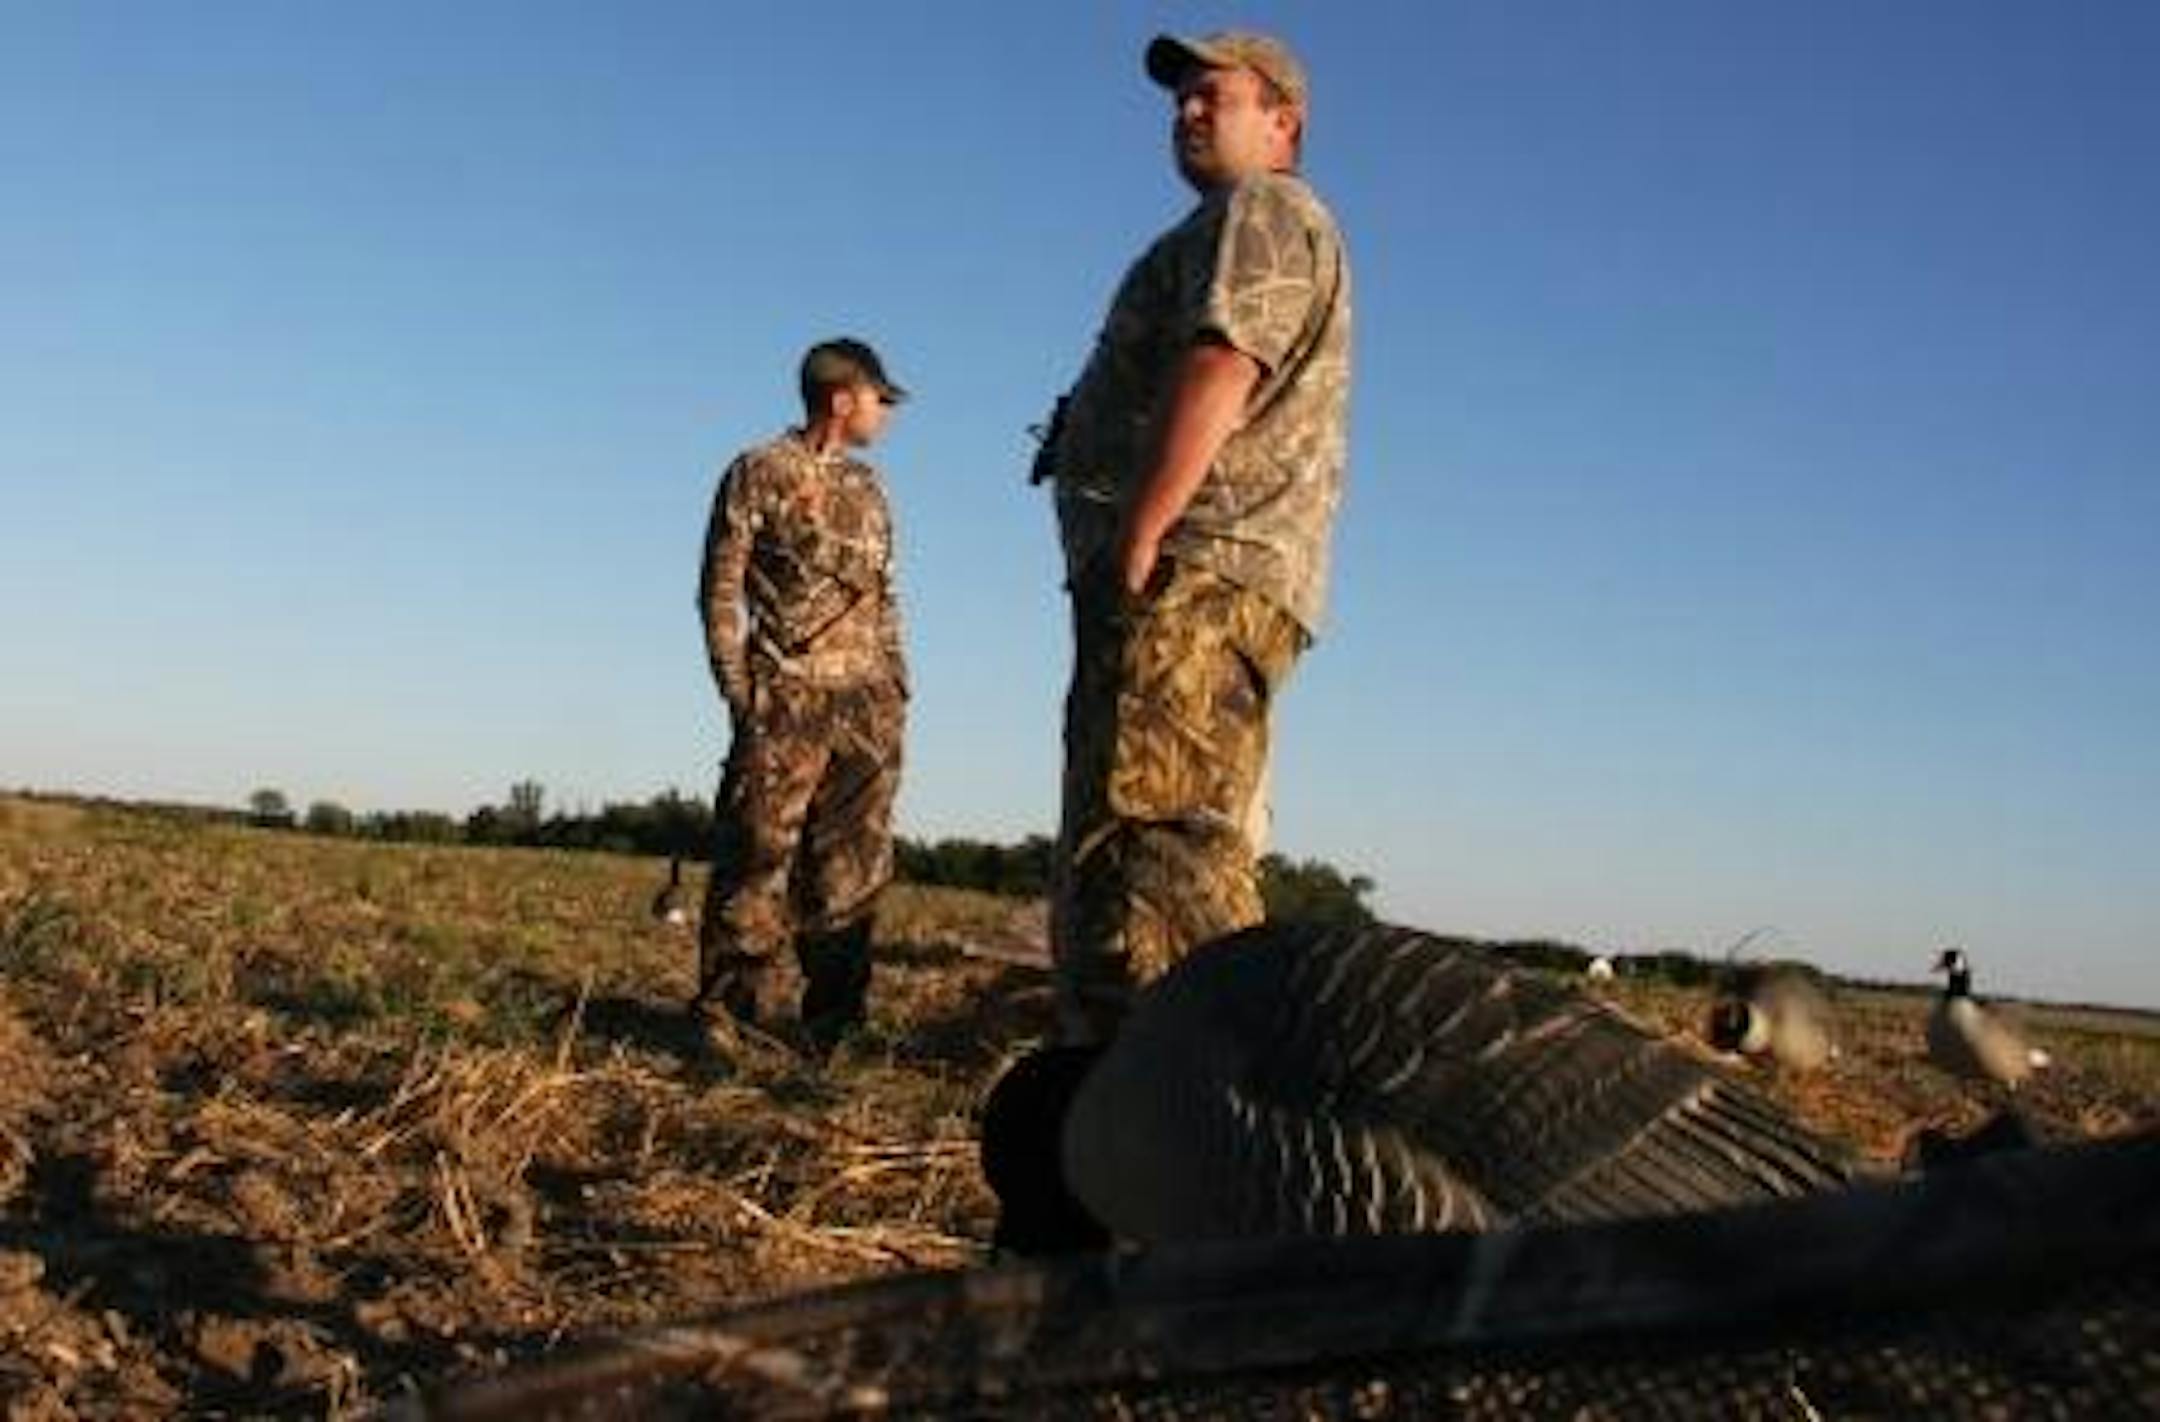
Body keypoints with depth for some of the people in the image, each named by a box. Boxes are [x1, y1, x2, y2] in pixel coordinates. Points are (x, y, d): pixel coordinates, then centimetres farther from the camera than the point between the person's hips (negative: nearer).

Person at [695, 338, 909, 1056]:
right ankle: (722, 1017, 1)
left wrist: (897, 686, 11)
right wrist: (740, 692, -10)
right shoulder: (759, 473, 0)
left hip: (868, 702, 6)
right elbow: (720, 588, -3)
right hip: (788, 699, -6)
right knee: (758, 860, -7)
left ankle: (825, 1022, 11)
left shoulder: (866, 487, 19)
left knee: (852, 868, 4)